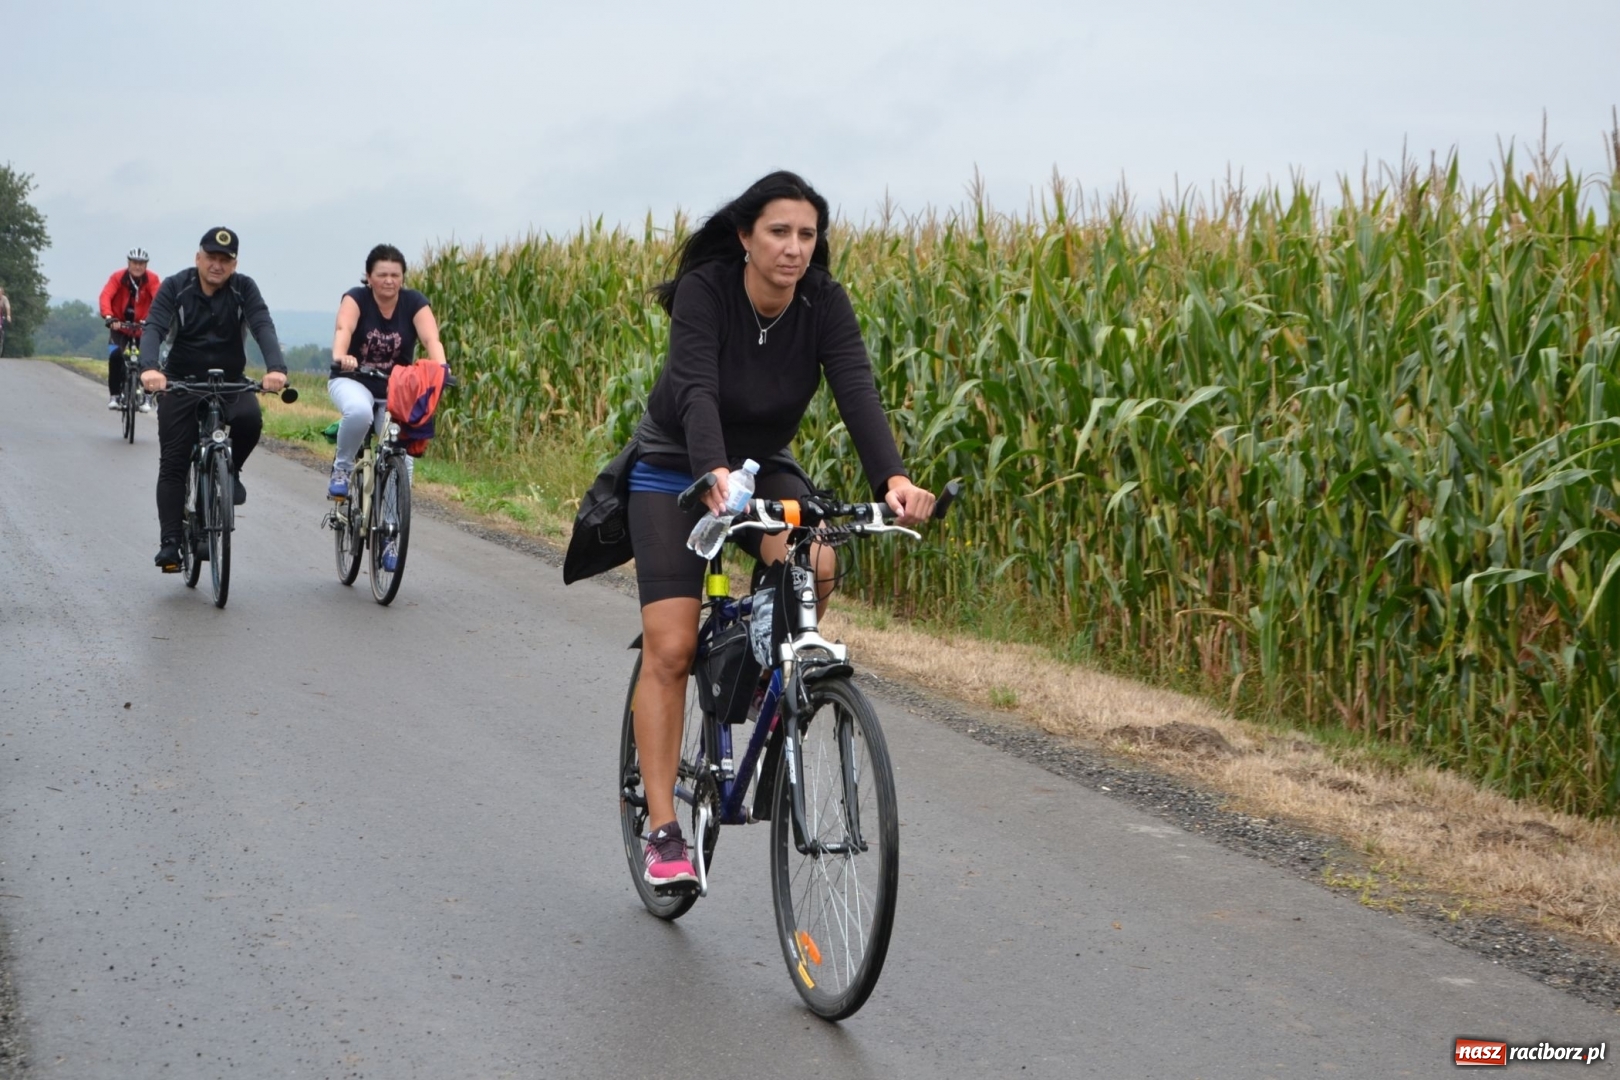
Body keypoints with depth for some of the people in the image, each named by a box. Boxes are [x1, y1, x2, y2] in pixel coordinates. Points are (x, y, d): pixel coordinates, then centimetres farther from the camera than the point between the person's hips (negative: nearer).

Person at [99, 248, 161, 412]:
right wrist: (109, 317, -44)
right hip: (120, 326, 0)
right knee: (115, 355, -21)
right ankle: (115, 395, -9)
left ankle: (147, 396, 1)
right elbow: (105, 296, -27)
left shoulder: (151, 279, -14)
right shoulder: (117, 277, -15)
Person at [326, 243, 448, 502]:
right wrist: (340, 356, -55)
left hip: (397, 389, 2)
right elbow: (344, 329, -33)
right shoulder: (356, 298, -13)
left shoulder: (414, 303, -9)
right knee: (359, 411, -36)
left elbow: (431, 339, -25)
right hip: (353, 382, -2)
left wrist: (441, 368, -47)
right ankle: (342, 469, -12)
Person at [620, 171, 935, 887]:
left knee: (814, 567, -30)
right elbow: (696, 390, -39)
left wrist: (893, 478, -47)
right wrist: (715, 474, -57)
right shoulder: (703, 291, -25)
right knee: (669, 648, -13)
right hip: (677, 469, -3)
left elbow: (858, 391, -29)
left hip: (764, 465, 3)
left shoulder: (825, 303, -17)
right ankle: (661, 829, -7)